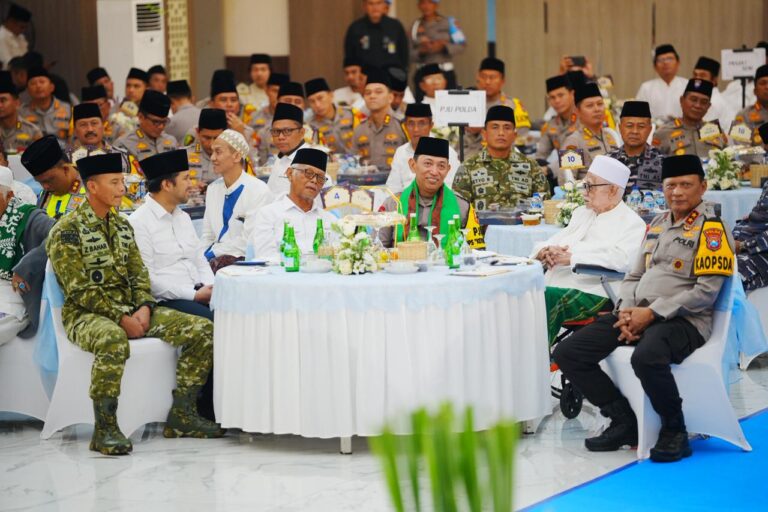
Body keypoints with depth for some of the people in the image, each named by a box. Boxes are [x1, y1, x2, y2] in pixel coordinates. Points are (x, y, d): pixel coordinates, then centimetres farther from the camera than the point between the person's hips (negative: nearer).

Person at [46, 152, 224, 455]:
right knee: (113, 341, -44)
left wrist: (144, 307, -7)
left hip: (131, 309, 7)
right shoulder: (66, 232, -9)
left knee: (202, 330, -8)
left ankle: (181, 415, -1)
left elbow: (139, 275, 13)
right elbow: (79, 290, -15)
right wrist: (121, 318, -21)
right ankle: (104, 428, -31)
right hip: (86, 314, -7)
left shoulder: (121, 225, 15)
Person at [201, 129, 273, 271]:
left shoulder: (258, 190, -8)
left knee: (212, 264, -31)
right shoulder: (213, 189, 15)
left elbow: (249, 241, -13)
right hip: (216, 256, 6)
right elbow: (207, 236, 16)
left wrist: (212, 254, -14)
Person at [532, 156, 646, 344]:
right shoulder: (582, 213, 25)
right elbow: (555, 241, 22)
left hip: (591, 293, -7)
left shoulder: (632, 224, 1)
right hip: (554, 283, 7)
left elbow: (619, 260, -16)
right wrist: (545, 251, -4)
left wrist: (571, 258, -17)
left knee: (545, 299, -34)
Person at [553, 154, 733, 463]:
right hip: (638, 316, 8)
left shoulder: (712, 230, -4)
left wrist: (651, 313, -17)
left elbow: (706, 292, -13)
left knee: (646, 357, -41)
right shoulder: (657, 225, 19)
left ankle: (675, 432, -15)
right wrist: (626, 312, -1)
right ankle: (624, 421, 4)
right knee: (567, 353, -7)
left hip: (683, 321, -8)